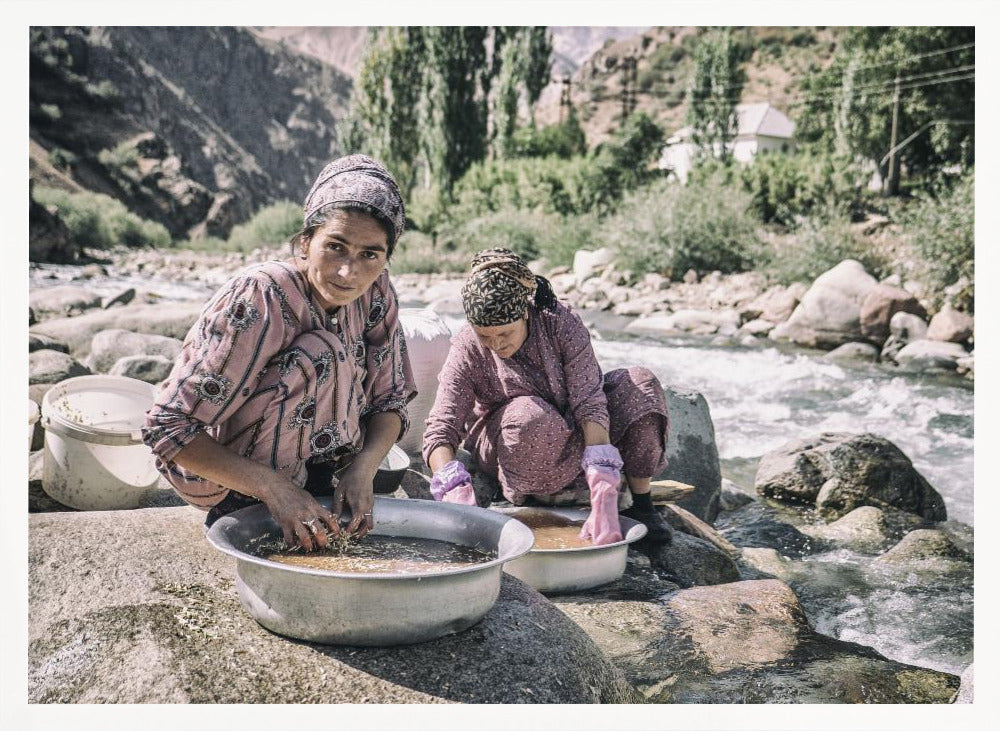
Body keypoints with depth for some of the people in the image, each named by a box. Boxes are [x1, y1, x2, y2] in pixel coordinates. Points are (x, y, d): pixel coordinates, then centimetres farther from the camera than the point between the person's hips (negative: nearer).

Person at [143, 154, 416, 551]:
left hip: (298, 455, 6)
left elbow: (390, 399, -4)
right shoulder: (258, 300, -30)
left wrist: (363, 467, -24)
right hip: (213, 469, -6)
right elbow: (166, 428, -29)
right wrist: (274, 488, -36)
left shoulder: (375, 291, -12)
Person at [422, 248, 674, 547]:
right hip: (506, 445, -2)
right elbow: (439, 432, -28)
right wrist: (455, 489, -49)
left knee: (640, 385, -22)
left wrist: (603, 492, -42)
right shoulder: (467, 350, -22)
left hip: (573, 432, 2)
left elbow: (589, 400, -30)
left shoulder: (561, 323, -22)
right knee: (529, 416, -39)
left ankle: (642, 505, -11)